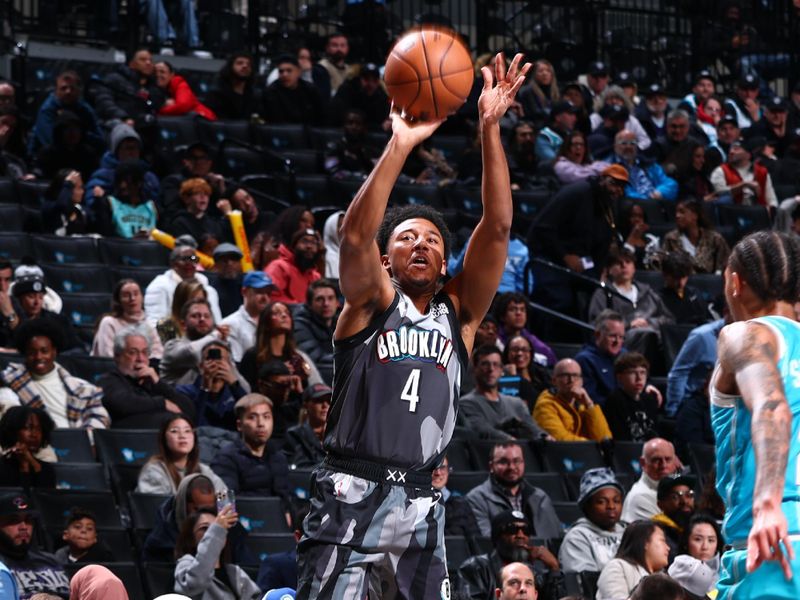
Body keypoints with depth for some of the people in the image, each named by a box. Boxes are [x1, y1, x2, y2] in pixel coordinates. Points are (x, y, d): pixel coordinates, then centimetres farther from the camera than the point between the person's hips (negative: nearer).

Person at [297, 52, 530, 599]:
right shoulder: (371, 302, 4)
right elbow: (355, 234, -15)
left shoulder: (460, 311, 11)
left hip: (421, 502, 4)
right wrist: (400, 146, -24)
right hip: (351, 493, -4)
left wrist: (490, 129, -10)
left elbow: (497, 228, 0)